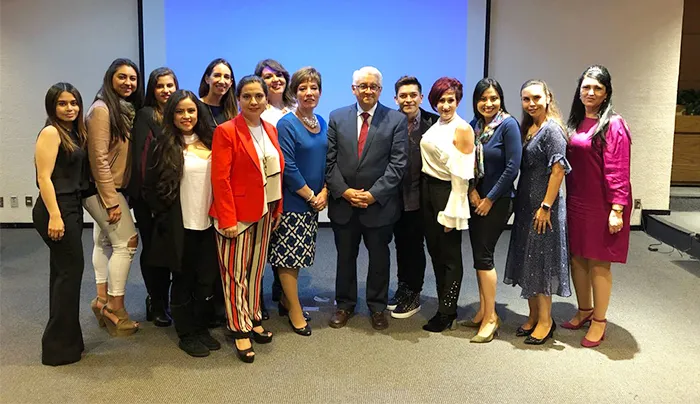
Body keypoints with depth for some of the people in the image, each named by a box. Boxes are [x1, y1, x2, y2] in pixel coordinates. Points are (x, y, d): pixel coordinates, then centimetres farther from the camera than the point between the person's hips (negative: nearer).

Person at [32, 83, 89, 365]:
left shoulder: (74, 132, 13)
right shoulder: (51, 132, -12)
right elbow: (44, 177, -18)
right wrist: (54, 216, -23)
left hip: (72, 207, 9)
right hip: (56, 208, -9)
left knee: (63, 271, 14)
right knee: (70, 269, -6)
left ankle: (62, 341, 25)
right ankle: (60, 346, 3)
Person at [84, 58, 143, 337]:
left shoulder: (127, 109, 8)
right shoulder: (102, 109, -16)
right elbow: (99, 158, -20)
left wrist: (114, 195, 8)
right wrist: (111, 200, -21)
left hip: (114, 187, 9)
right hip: (102, 188, -9)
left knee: (105, 240, 14)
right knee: (127, 241, -8)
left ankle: (103, 300, 25)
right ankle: (115, 307, 0)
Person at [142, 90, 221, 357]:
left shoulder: (208, 142, 8)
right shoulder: (163, 146, -4)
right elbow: (150, 188, -5)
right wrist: (164, 219, -9)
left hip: (207, 224, 4)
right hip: (180, 227, -4)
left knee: (205, 279, 13)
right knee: (183, 280, 8)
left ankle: (200, 327, 29)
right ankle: (186, 334, 21)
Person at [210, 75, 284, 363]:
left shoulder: (270, 130, 8)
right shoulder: (226, 131, -11)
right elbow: (220, 179, -15)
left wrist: (277, 209, 10)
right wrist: (227, 219, -19)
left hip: (264, 212, 6)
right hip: (237, 213, -6)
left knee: (255, 270, 16)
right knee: (235, 273, 4)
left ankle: (254, 320, 30)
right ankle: (241, 331, 13)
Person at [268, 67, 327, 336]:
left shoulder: (322, 123, 8)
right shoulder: (286, 125, -12)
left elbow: (327, 161, 11)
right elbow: (288, 168, -17)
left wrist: (324, 193, -3)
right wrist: (311, 196, -13)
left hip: (315, 200, 7)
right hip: (291, 201, -6)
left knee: (299, 254, 14)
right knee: (289, 254, 1)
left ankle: (287, 300, 29)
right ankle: (295, 311, 13)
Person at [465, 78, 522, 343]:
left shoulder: (508, 125, -12)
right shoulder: (474, 126, 6)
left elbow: (513, 166, -15)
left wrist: (490, 199, -12)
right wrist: (472, 191, -7)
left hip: (497, 201, -6)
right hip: (476, 199, 6)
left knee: (483, 255, -6)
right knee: (479, 254, 10)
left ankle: (491, 316, 6)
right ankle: (483, 311, 21)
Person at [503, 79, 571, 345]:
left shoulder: (552, 129, -13)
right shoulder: (526, 128, 11)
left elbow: (558, 170, -18)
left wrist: (546, 206, -20)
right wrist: (519, 202, 10)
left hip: (543, 206, -8)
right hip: (525, 204, 8)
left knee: (540, 261, 0)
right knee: (526, 260, 13)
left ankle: (545, 321, 12)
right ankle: (533, 316, 26)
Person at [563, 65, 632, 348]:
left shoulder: (613, 125, -11)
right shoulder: (575, 123, 9)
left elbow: (618, 171, -15)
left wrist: (617, 209, -19)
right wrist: (567, 200, 9)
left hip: (601, 206, -6)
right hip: (576, 204, 7)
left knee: (598, 263, 2)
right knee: (577, 258, 13)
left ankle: (599, 322, 15)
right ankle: (584, 311, 31)